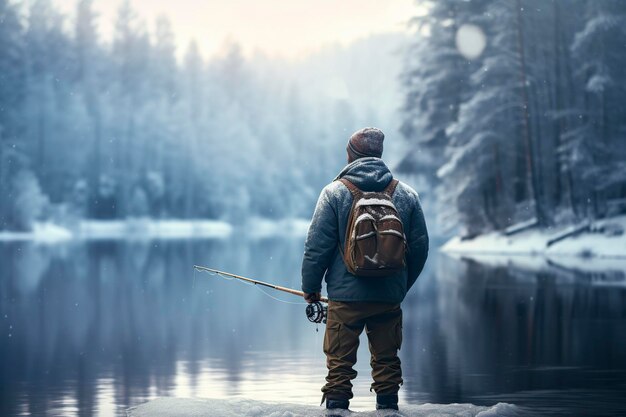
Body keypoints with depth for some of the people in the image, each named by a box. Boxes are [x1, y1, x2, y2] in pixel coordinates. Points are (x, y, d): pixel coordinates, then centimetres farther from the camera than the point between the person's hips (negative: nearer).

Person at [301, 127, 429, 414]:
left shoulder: (335, 192, -5)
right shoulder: (406, 194, 5)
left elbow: (317, 247, -5)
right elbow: (420, 247, 10)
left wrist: (310, 287, 6)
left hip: (345, 295, -3)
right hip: (390, 297, 3)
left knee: (339, 363, 3)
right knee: (386, 361, 13)